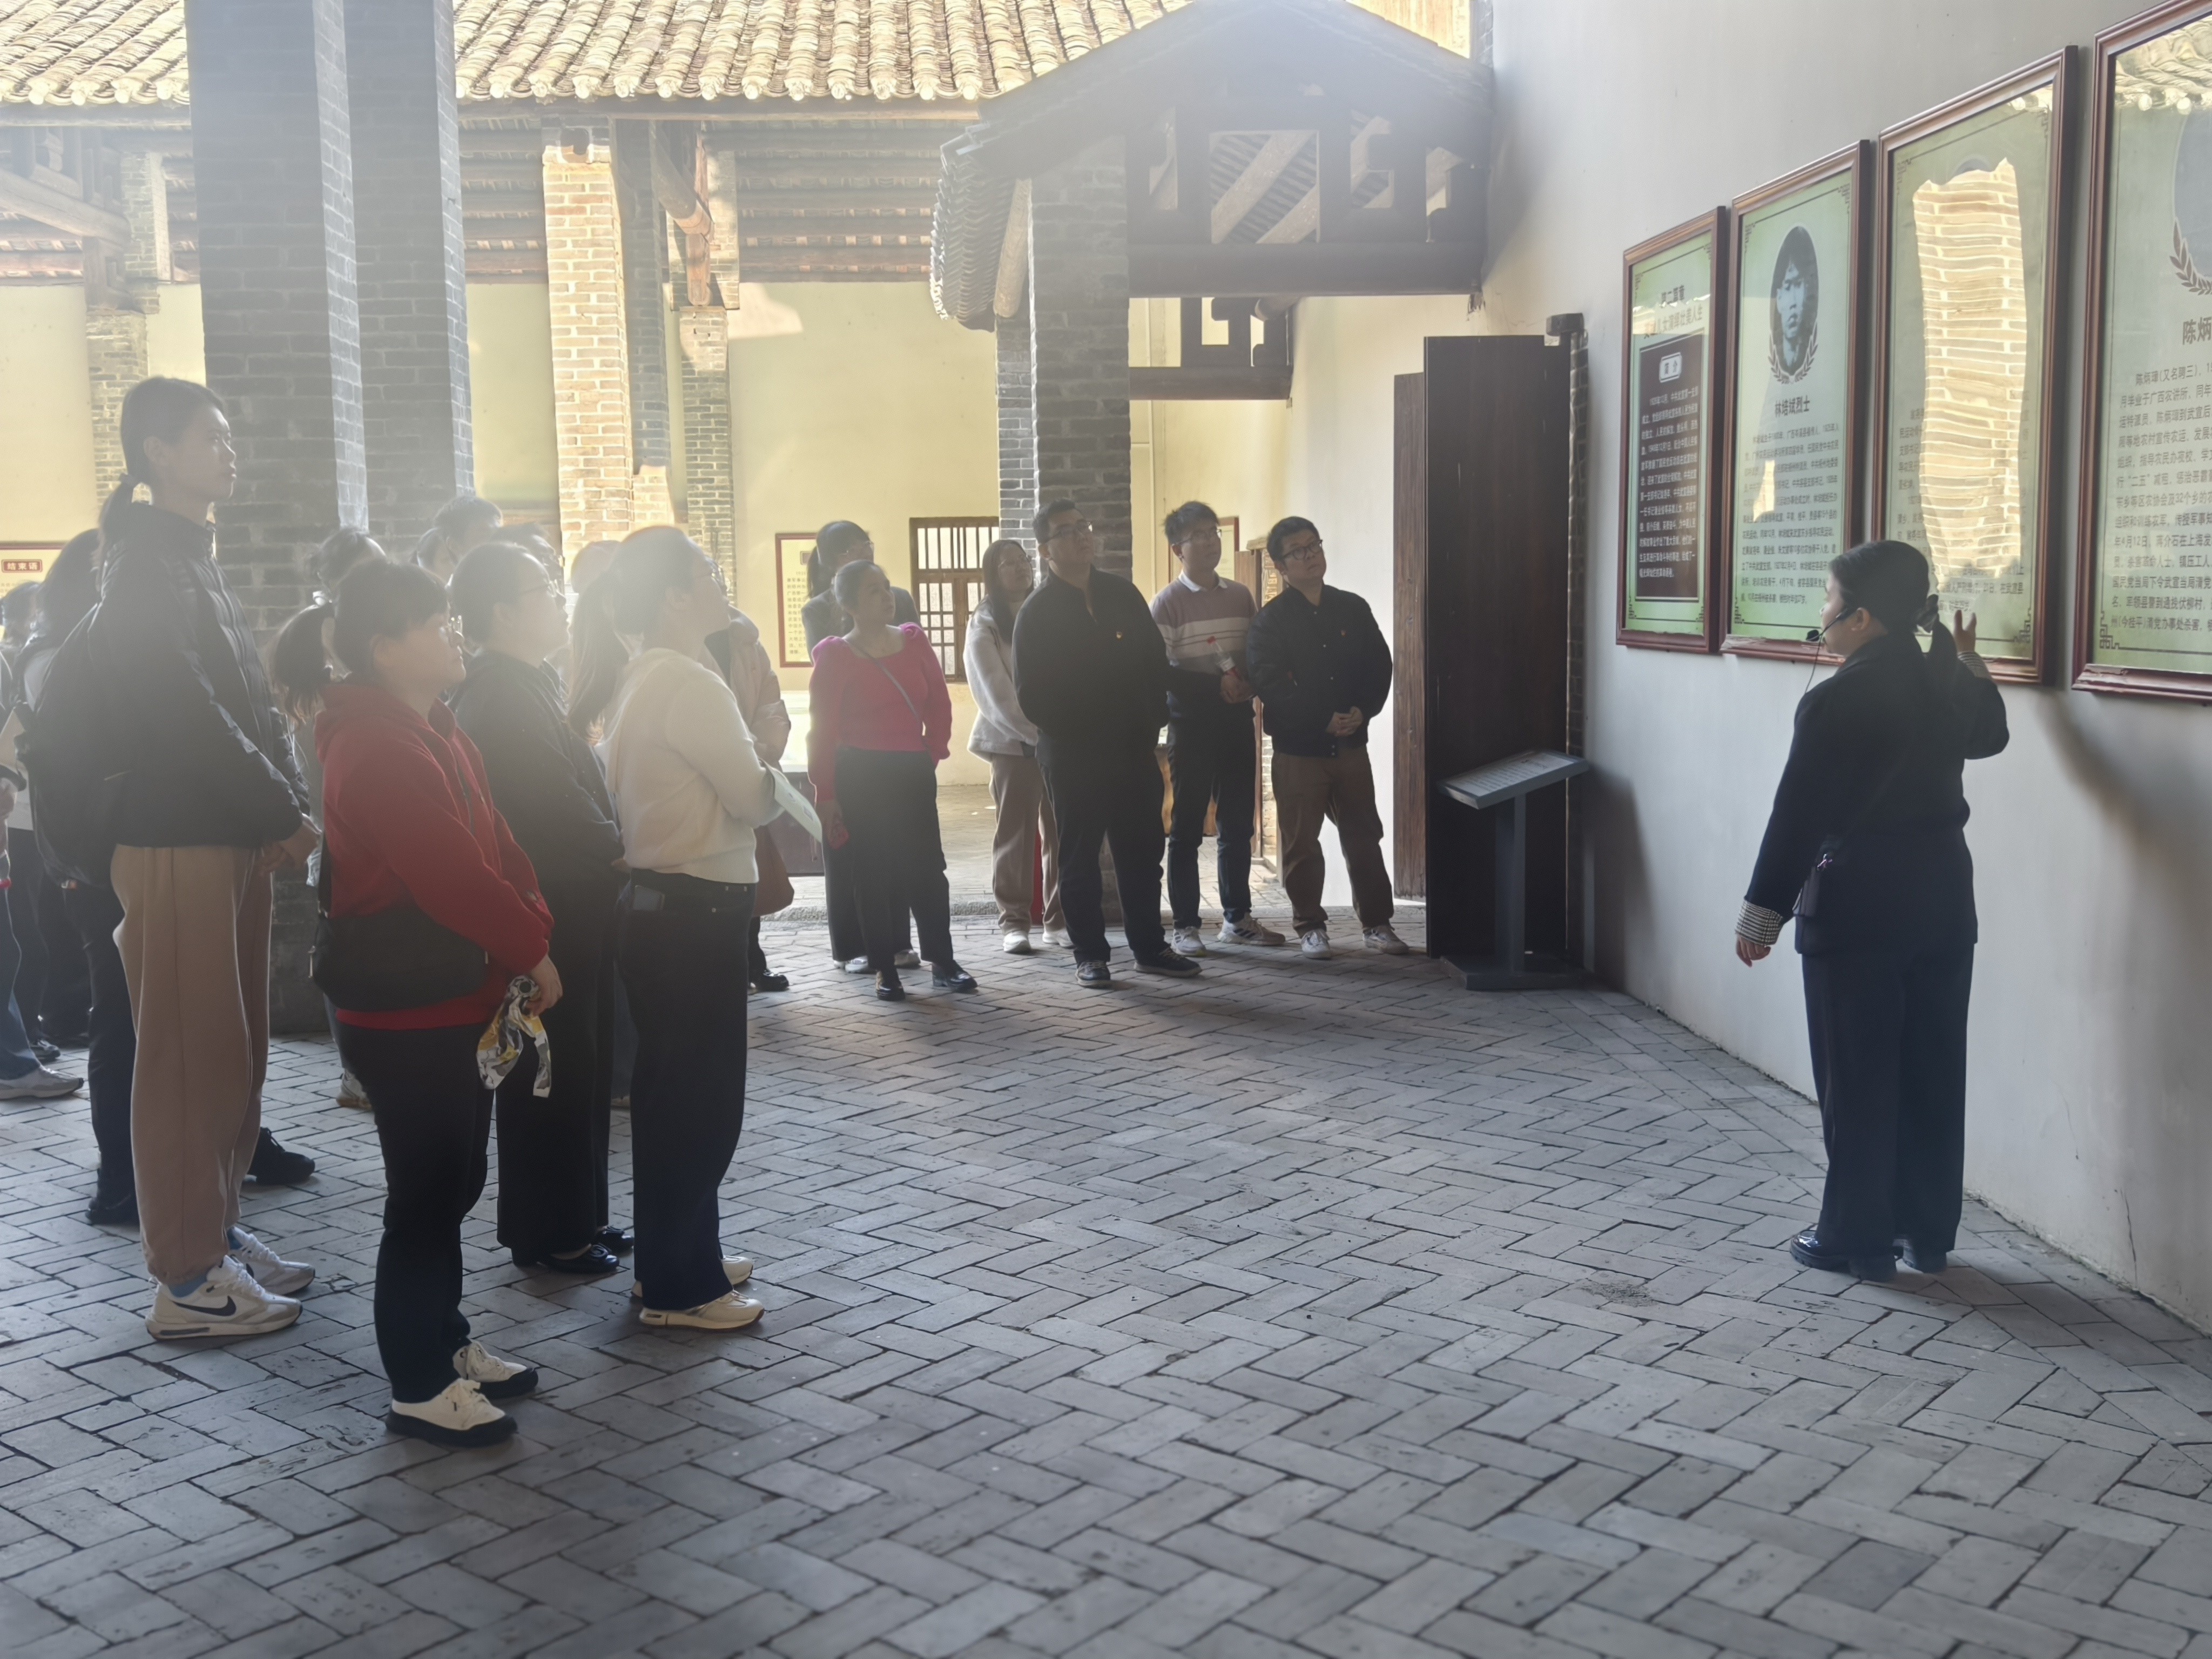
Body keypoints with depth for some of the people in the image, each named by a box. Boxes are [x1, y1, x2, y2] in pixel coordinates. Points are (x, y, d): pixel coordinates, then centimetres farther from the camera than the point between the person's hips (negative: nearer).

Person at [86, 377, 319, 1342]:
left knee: (232, 1052, 13)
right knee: (188, 1058, -4)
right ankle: (188, 1279, 2)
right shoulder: (147, 561, -11)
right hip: (176, 845, -9)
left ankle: (216, 1232, 24)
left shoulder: (192, 559, 19)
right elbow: (186, 712, -19)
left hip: (231, 840, 9)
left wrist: (284, 807, 5)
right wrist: (283, 813, -13)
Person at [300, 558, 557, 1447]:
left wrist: (533, 931, -2)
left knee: (452, 1180, 18)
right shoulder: (377, 747, -21)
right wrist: (531, 952, -15)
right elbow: (449, 872, -26)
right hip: (407, 1019, -10)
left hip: (454, 1004, 10)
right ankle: (420, 1388, 11)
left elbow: (492, 841, 10)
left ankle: (444, 1342, 32)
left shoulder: (429, 730, 12)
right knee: (426, 1192, 0)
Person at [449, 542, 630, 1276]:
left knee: (578, 1070, 16)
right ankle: (551, 1234, 12)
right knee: (554, 1075, 1)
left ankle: (577, 1218, 27)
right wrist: (618, 850, -7)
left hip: (569, 912, 10)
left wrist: (611, 848, 1)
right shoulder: (502, 696, -18)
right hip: (548, 916, -10)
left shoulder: (525, 686, 14)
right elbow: (557, 804, -21)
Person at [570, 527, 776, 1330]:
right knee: (700, 1098, 1)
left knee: (676, 1091, 19)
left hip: (658, 903, 10)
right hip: (696, 913, -10)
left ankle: (682, 1257, 32)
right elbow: (754, 799, -15)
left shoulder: (640, 678, 10)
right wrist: (767, 773, 4)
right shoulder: (691, 684, -18)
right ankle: (678, 1287, 11)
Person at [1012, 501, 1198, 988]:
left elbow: (1156, 658, 10)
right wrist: (1075, 733, -8)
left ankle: (1150, 947, 19)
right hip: (1073, 758, -4)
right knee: (1079, 858, 4)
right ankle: (1090, 955, 12)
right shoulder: (1038, 613, -5)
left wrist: (1152, 720, 1)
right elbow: (1031, 694, -8)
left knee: (1143, 851, 9)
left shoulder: (1121, 592, 8)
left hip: (1134, 748, 4)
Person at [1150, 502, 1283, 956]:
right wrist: (1217, 683, -15)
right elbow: (1160, 672, -11)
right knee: (1188, 828, -2)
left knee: (1238, 825, 10)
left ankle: (1237, 919, 20)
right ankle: (1185, 927, 3)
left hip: (1237, 722, 5)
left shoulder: (1240, 595, 11)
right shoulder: (1167, 603, -4)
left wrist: (1249, 683, -6)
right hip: (1192, 726, -5)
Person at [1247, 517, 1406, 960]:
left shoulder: (1353, 608, 8)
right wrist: (1325, 720, -18)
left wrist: (1362, 711, -11)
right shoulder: (1270, 620, -3)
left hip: (1350, 745, 3)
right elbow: (1269, 685, -13)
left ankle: (1377, 922, 17)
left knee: (1364, 835, 7)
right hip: (1298, 748, -3)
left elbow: (1379, 665, 7)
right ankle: (1310, 926, 15)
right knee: (1301, 842, 4)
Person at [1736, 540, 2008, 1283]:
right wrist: (1969, 661, 35)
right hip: (1943, 898, 7)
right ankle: (1929, 1234, 21)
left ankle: (1857, 1239, 10)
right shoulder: (1948, 684, 4)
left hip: (1857, 908, -7)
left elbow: (1798, 817, -14)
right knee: (1932, 1072, 12)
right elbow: (1989, 735, 27)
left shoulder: (1835, 703, -16)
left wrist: (1762, 913, -7)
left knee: (1857, 1081, 3)